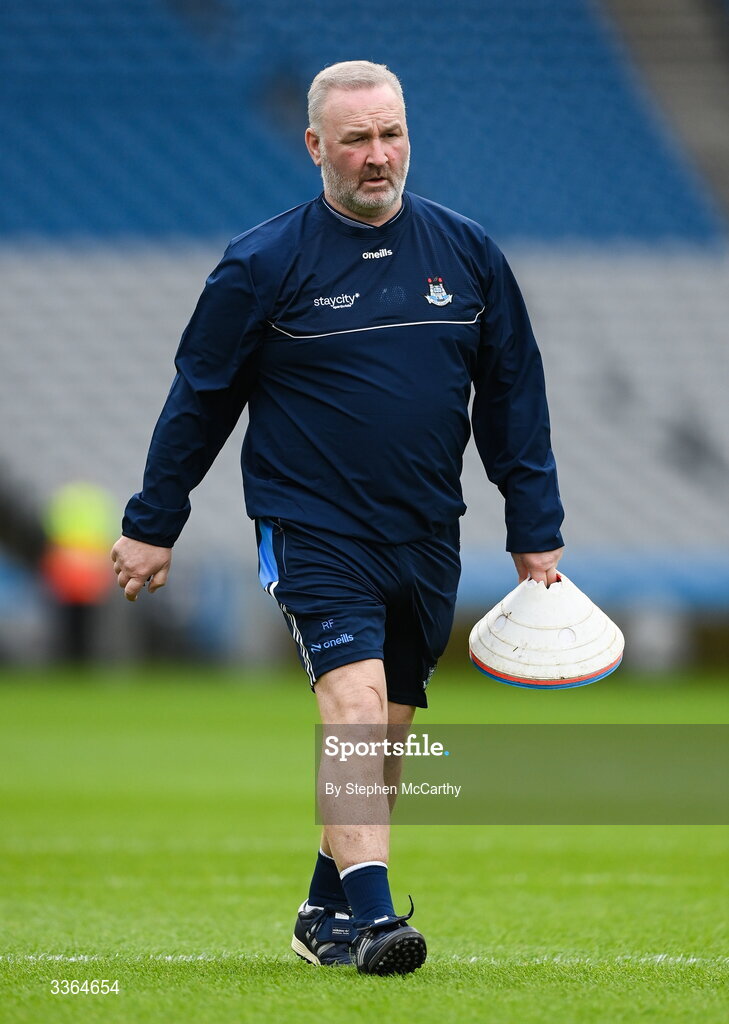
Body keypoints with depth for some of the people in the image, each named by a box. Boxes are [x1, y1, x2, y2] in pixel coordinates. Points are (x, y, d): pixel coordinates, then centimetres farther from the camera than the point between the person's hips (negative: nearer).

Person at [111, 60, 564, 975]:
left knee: (383, 741, 11)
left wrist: (535, 535, 9)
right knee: (355, 712, -21)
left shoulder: (468, 254, 5)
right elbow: (199, 396, 3)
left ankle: (324, 914, 25)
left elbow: (513, 396, 12)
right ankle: (367, 916, -26)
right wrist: (152, 525, 5)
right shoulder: (264, 264, -5)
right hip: (313, 531, -4)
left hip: (426, 539, 4)